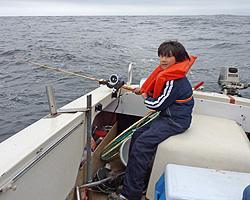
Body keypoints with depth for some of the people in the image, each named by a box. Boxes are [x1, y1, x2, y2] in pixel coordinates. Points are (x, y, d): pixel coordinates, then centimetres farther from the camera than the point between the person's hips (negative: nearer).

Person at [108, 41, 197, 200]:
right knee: (137, 135, 8)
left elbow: (159, 104, -18)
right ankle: (130, 174, 19)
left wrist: (146, 98, 0)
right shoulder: (167, 72, 11)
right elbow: (161, 93, 26)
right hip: (168, 117, 11)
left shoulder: (175, 81, -21)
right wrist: (144, 91, 13)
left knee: (141, 144, -21)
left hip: (176, 121, -11)